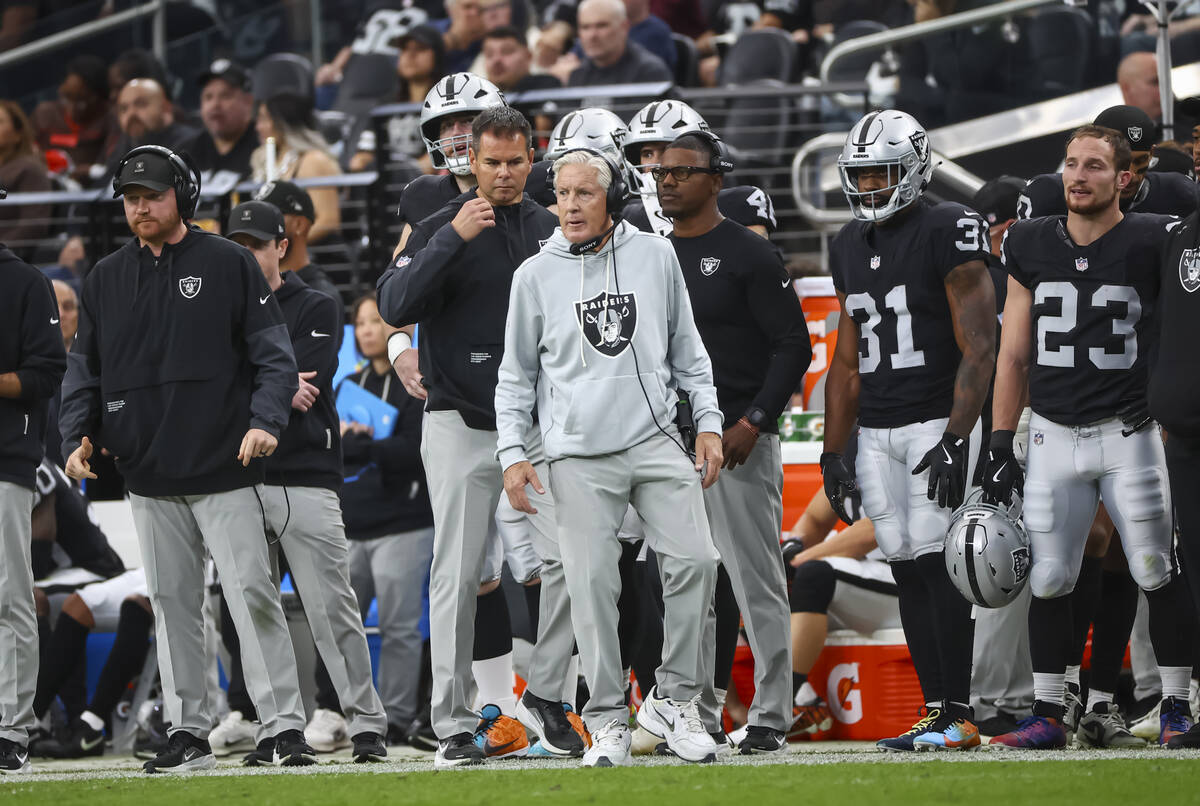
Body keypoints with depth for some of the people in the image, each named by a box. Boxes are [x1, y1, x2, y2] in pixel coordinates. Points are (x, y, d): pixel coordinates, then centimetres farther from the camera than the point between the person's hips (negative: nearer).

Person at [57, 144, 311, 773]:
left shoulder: (228, 265, 2)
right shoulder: (106, 279, 13)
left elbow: (274, 356, -1)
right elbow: (83, 372, 16)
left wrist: (265, 420, -16)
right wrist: (78, 438, 1)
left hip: (226, 472, -4)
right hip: (148, 477, 4)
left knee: (252, 595, -8)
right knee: (171, 604, 5)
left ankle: (284, 725, -7)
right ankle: (188, 732, 10)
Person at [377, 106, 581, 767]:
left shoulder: (554, 234, 10)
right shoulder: (440, 230, -1)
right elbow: (394, 306, -16)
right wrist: (452, 239, -22)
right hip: (461, 426, -3)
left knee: (567, 557, -9)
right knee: (457, 575, -2)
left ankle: (544, 695, 6)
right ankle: (453, 725, 3)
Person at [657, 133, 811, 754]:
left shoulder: (749, 255, -7)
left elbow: (793, 346, -9)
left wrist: (753, 422, -16)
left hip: (737, 442, -6)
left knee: (756, 584, -4)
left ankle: (770, 718, 0)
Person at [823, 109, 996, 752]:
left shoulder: (948, 233, -8)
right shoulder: (849, 247, 14)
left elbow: (978, 349, -12)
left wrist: (955, 440, -19)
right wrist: (834, 453, 15)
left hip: (937, 424, -7)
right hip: (876, 432, 7)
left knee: (935, 566, -11)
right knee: (907, 573, 4)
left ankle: (957, 718, -9)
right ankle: (935, 713, 6)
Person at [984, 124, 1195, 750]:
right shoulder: (1031, 246, 7)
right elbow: (1013, 355, 11)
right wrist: (1000, 447, 8)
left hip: (1129, 434, -3)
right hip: (1054, 435, 3)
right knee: (1047, 580, 3)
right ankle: (1047, 714, 11)